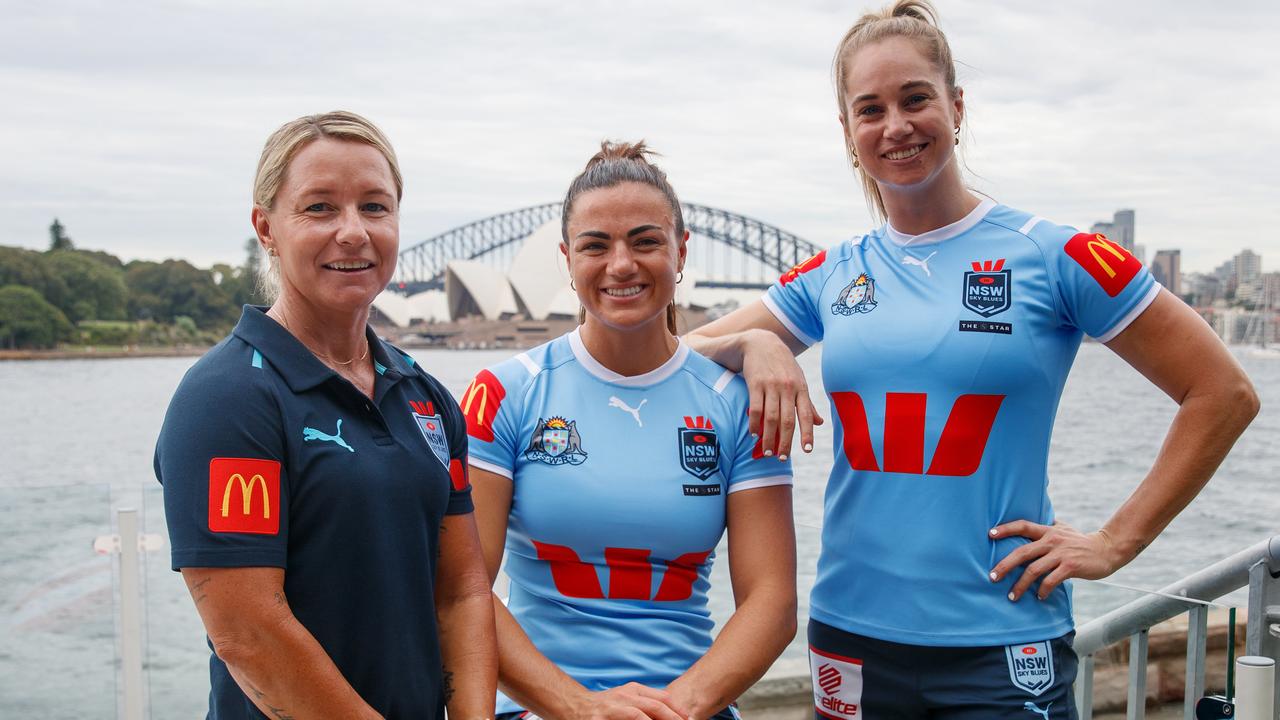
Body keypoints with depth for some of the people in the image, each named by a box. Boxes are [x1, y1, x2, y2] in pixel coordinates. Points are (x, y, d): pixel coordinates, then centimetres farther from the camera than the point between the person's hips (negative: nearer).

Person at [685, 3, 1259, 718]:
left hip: (1002, 650, -3)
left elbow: (1224, 396, -2)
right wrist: (752, 344, -11)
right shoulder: (831, 277, 6)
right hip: (852, 635, 4)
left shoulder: (1054, 256, -4)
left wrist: (1115, 542, -4)